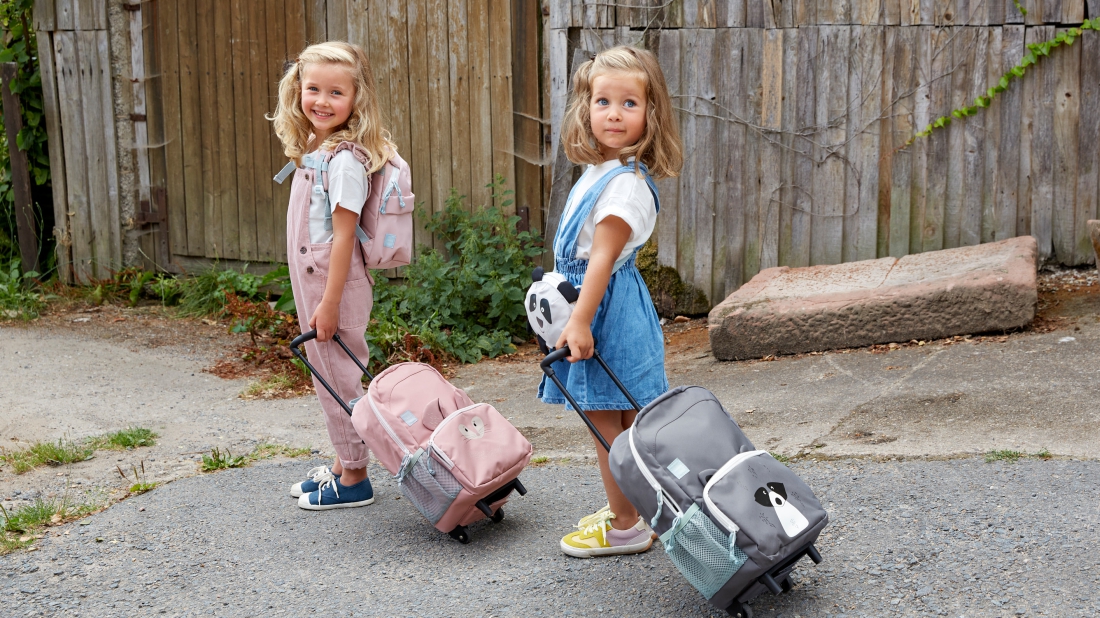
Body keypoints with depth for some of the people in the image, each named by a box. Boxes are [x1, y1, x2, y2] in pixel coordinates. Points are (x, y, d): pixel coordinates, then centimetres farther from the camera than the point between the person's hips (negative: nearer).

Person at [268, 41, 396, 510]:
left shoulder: (344, 158, -19)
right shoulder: (313, 149, 10)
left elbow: (344, 234, -20)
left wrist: (329, 303, -20)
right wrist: (314, 298, 15)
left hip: (335, 286, -9)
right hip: (311, 280, 9)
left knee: (340, 380, 1)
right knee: (326, 377, 18)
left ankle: (353, 480, 13)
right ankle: (342, 466, 31)